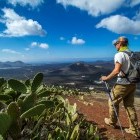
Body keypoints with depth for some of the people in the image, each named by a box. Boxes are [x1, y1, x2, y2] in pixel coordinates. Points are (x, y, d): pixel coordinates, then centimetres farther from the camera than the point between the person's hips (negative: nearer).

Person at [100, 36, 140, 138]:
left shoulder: (119, 54, -15)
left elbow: (116, 71, -23)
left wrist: (106, 78, -11)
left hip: (123, 84, -8)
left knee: (113, 102, 13)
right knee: (130, 106, 16)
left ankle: (112, 122, 30)